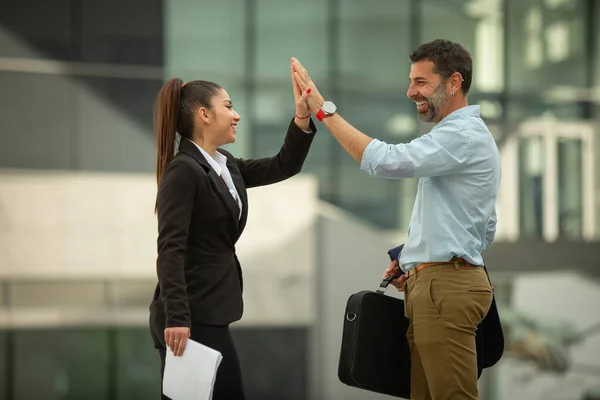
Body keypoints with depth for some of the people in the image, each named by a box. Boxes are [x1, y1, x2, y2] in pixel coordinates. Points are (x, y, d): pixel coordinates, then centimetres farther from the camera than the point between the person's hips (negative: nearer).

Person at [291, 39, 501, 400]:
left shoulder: (463, 136, -12)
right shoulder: (465, 136, 22)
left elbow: (386, 161, -24)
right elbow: (485, 230, 25)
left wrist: (324, 109, -17)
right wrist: (418, 260, 14)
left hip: (446, 288, -10)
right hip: (437, 285, 10)